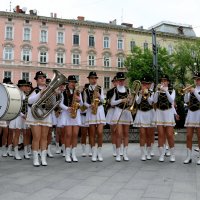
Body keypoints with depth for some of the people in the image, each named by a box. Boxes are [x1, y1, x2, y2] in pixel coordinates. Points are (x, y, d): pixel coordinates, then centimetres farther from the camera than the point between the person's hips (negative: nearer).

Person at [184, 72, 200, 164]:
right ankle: (188, 157, 9)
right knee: (189, 136, 2)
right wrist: (187, 92, -10)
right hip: (190, 113, 4)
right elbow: (186, 100, 5)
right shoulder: (191, 89, 14)